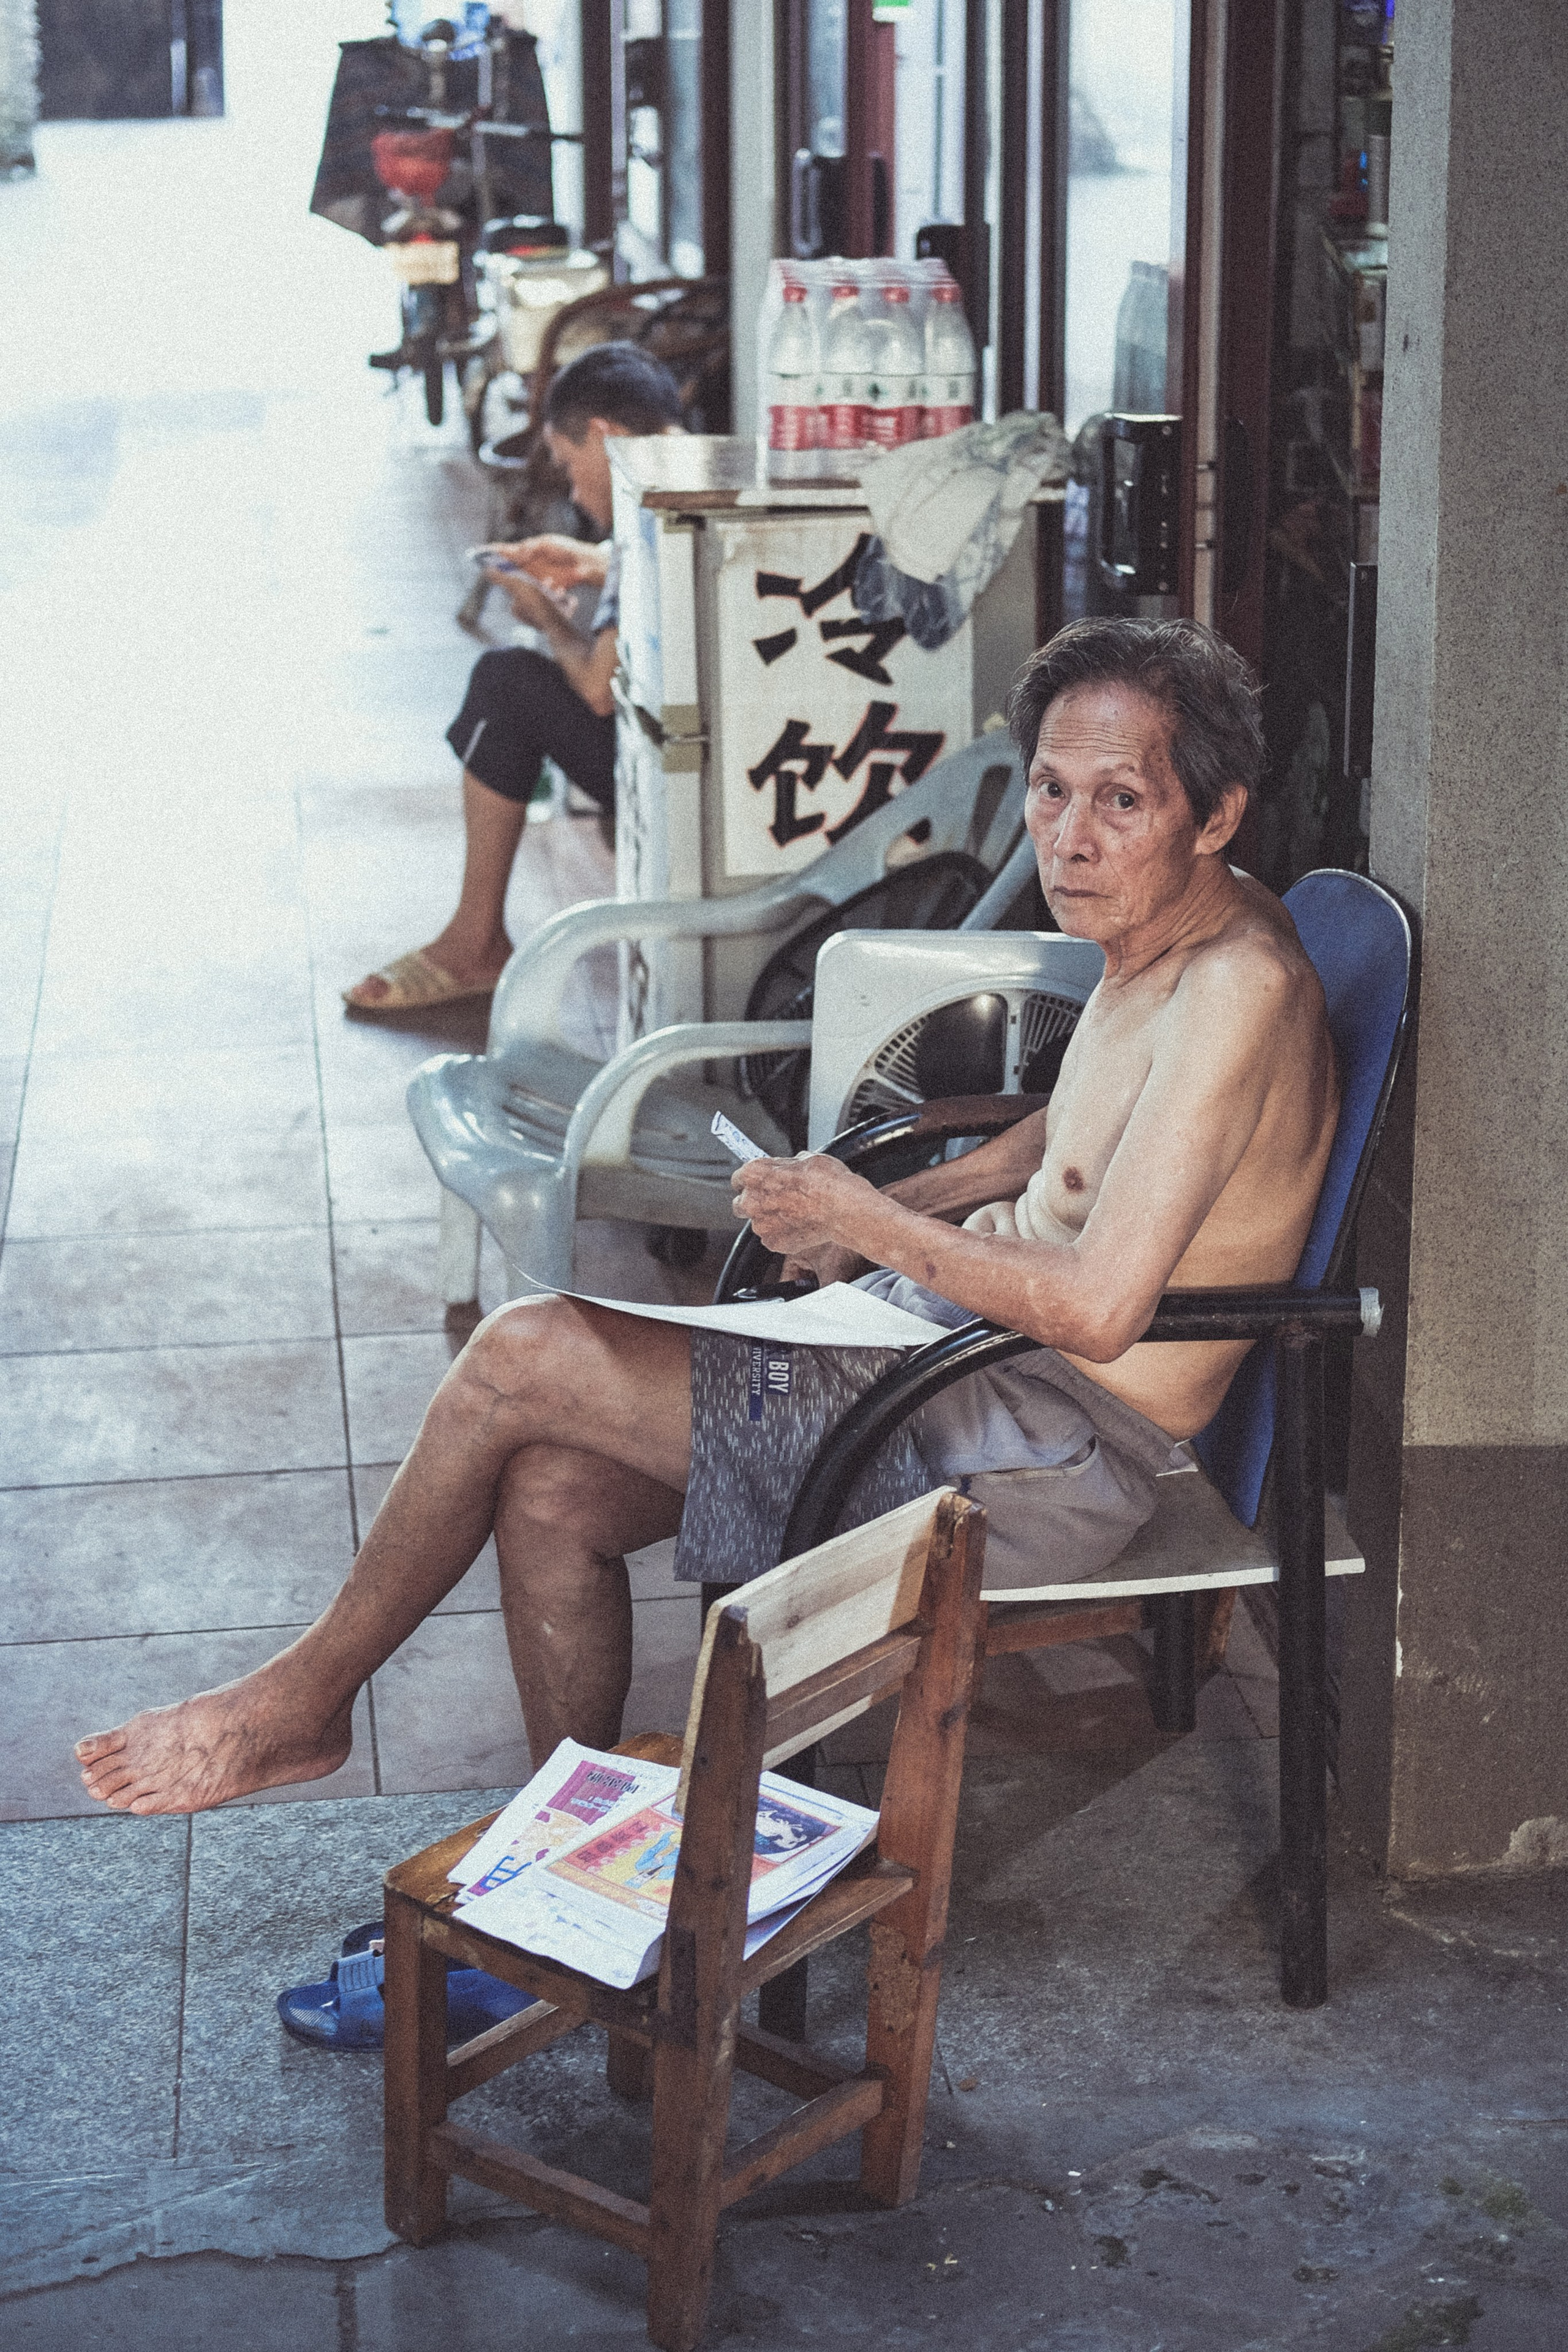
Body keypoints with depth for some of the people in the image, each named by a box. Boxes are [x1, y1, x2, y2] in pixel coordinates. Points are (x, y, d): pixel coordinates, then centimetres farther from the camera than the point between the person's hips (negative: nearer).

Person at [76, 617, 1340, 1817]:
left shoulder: (1239, 986, -24)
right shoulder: (1162, 931, 6)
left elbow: (1098, 1308, -30)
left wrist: (867, 1224, -16)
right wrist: (902, 1204, 11)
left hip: (1051, 1452, -9)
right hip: (971, 1327, 9)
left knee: (521, 1358, -11)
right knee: (549, 1496, 2)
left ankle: (308, 1697, 11)